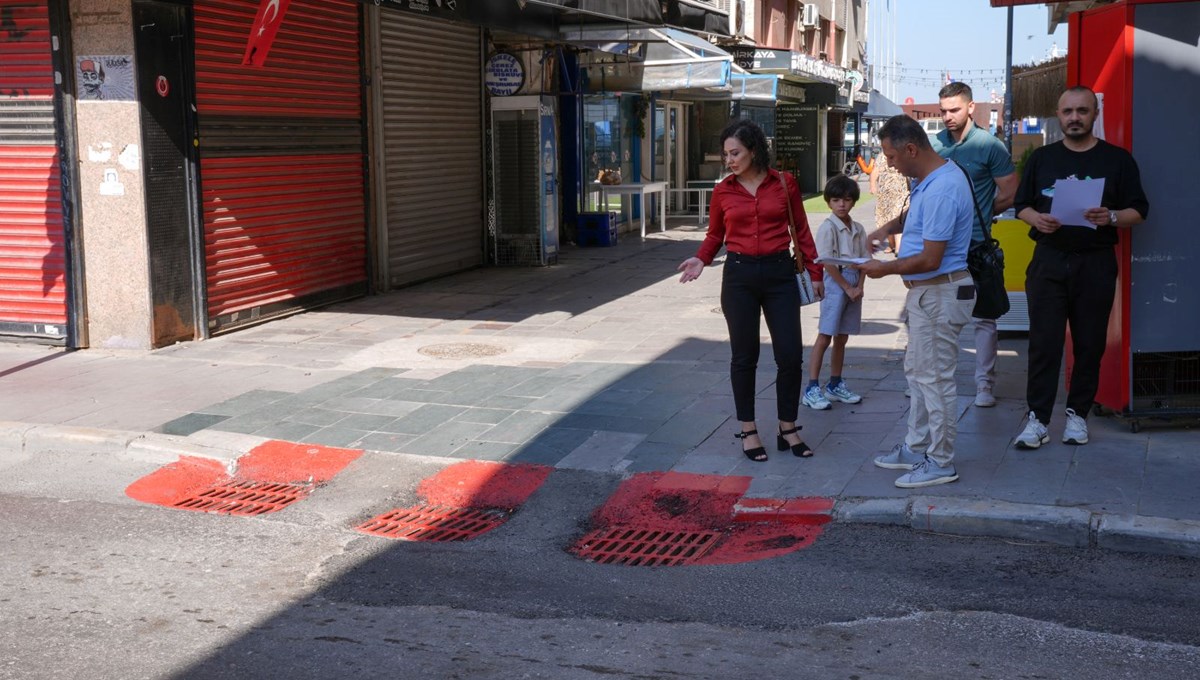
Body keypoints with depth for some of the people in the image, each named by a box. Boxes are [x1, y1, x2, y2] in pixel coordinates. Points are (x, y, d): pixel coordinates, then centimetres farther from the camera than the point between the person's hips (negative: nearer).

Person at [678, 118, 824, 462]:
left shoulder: (785, 183, 1)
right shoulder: (723, 191, 2)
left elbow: (801, 231, 7)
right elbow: (715, 235, 12)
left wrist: (815, 272, 5)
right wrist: (701, 259, -7)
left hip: (779, 273, 0)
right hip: (739, 276, 0)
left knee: (790, 355, 0)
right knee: (744, 356, 6)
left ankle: (788, 428, 16)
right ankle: (748, 430, 17)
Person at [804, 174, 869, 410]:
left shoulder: (858, 229, 10)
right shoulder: (827, 227, -9)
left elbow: (863, 260, 10)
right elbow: (827, 262, -13)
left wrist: (859, 286, -5)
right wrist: (847, 288, -12)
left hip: (854, 286, 6)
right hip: (835, 284, -6)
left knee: (842, 338, 13)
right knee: (824, 337, -7)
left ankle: (835, 385, 22)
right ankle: (812, 388, -5)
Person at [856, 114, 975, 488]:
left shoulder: (941, 191, -25)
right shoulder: (929, 179, 8)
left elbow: (930, 260, -25)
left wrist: (886, 269, -12)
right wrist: (889, 228, 16)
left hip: (939, 295, -11)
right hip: (925, 293, 11)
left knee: (934, 378, -2)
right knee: (918, 372, 18)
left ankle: (940, 463, 8)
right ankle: (916, 447, 30)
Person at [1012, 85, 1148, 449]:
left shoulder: (1117, 159, 6)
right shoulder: (1042, 157, 11)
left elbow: (1138, 210, 4)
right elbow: (1022, 204, 13)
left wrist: (1111, 217, -17)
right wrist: (1036, 218, -9)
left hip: (1096, 263, 0)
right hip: (1049, 259, 1)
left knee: (1089, 344, 4)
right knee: (1043, 342, -3)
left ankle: (1077, 413, 16)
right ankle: (1037, 418, 0)